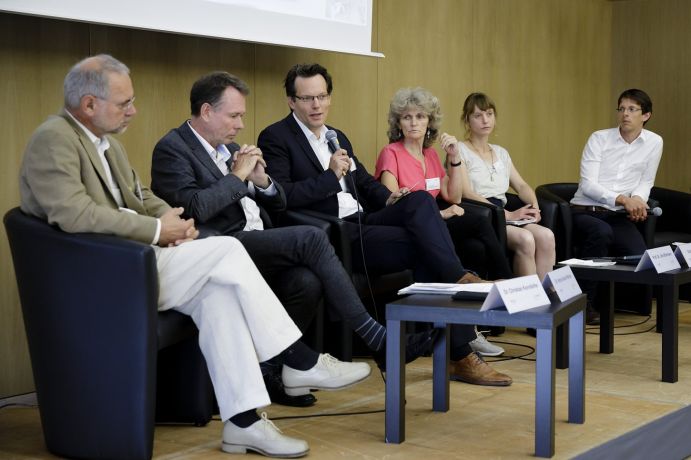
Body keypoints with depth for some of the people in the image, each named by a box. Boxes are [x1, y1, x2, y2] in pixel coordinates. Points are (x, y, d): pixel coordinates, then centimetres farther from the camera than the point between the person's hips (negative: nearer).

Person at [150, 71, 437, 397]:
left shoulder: (229, 147, 23)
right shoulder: (172, 149, -2)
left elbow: (279, 202, 24)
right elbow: (194, 208, -19)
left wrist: (261, 180, 3)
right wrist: (238, 175, -9)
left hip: (258, 245, 7)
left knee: (306, 281, -26)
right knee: (311, 238, -25)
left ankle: (274, 369, -9)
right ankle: (375, 338, -20)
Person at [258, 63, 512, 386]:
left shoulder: (337, 137, 23)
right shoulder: (275, 138, -2)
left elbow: (365, 182, 29)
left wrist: (388, 198, 7)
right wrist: (330, 176, -16)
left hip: (362, 221, 7)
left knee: (420, 200, -21)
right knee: (423, 245, -24)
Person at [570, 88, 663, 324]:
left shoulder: (654, 143, 5)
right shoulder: (599, 138, -3)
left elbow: (645, 182, 13)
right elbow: (587, 184, -11)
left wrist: (637, 200, -11)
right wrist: (623, 199, -24)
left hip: (619, 216, 3)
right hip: (585, 211, -3)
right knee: (602, 232, -38)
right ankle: (584, 301, -24)